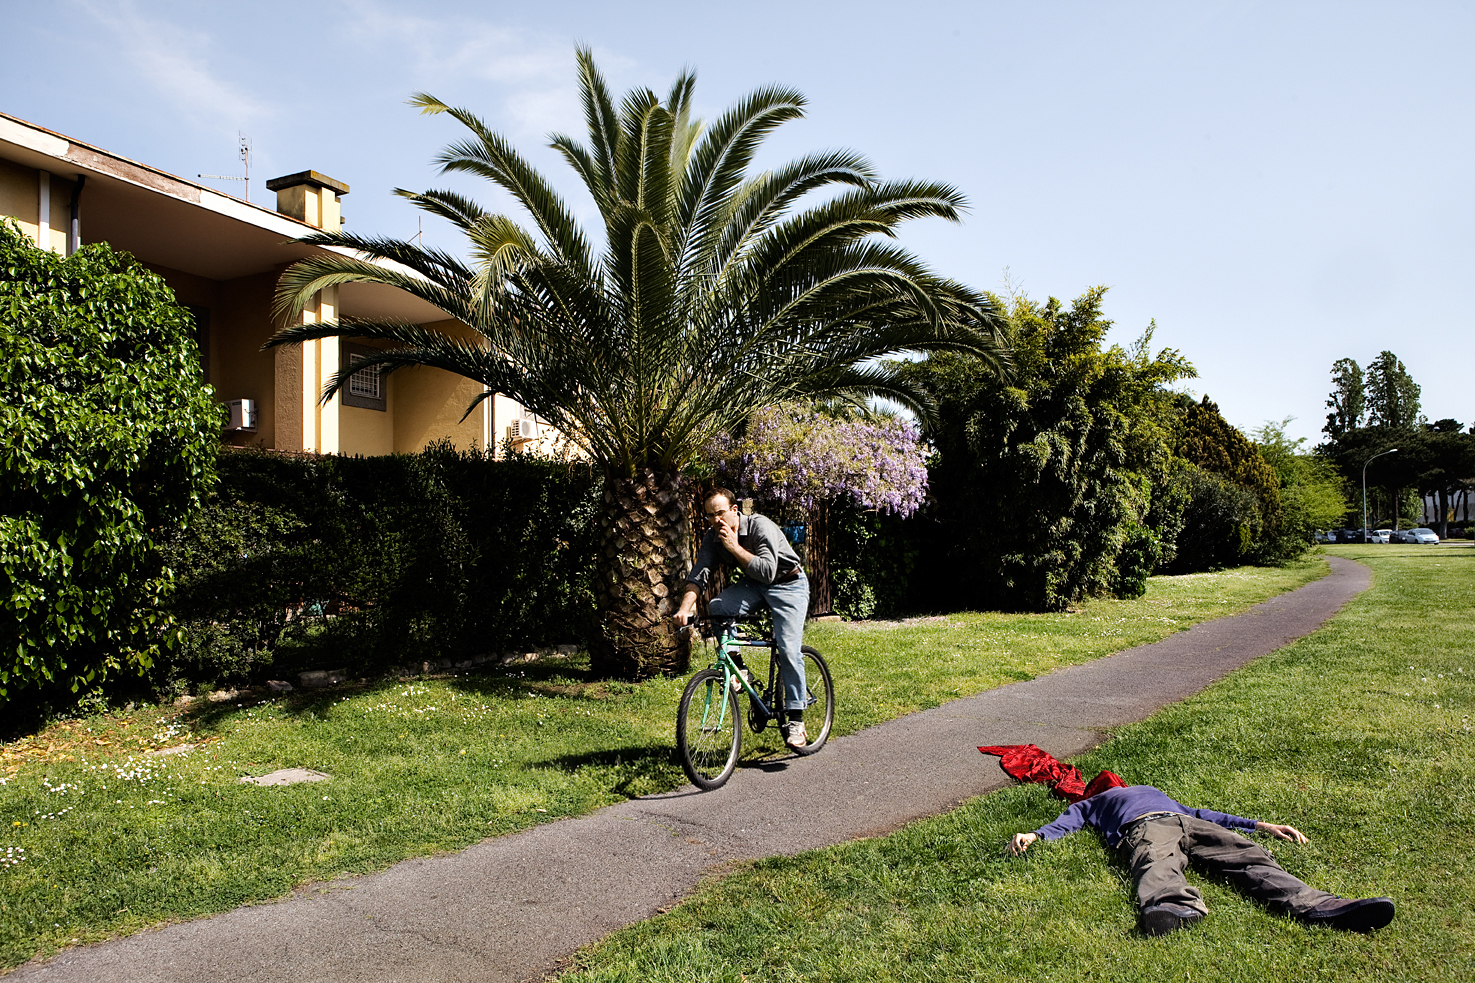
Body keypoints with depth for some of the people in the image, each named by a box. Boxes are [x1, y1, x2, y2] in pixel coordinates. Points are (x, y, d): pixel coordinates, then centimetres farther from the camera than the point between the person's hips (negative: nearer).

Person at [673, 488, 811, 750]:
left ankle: (795, 720, -6)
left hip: (788, 584, -5)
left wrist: (735, 547, -35)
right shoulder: (713, 537, -10)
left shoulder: (761, 526, -27)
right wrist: (685, 608, -33)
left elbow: (767, 571, -34)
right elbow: (699, 574, -18)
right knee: (716, 608, -24)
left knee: (788, 649, -18)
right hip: (753, 584, 5)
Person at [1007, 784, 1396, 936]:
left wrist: (1261, 825, 27)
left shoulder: (1153, 791, 47)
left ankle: (1319, 906, -48)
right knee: (1157, 865, -40)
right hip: (1143, 829, -5)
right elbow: (1066, 822, 19)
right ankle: (1174, 907, -74)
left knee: (1251, 856, -24)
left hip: (1188, 823, 5)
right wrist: (1033, 835, -3)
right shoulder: (1090, 804, 36)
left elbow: (1200, 813, 38)